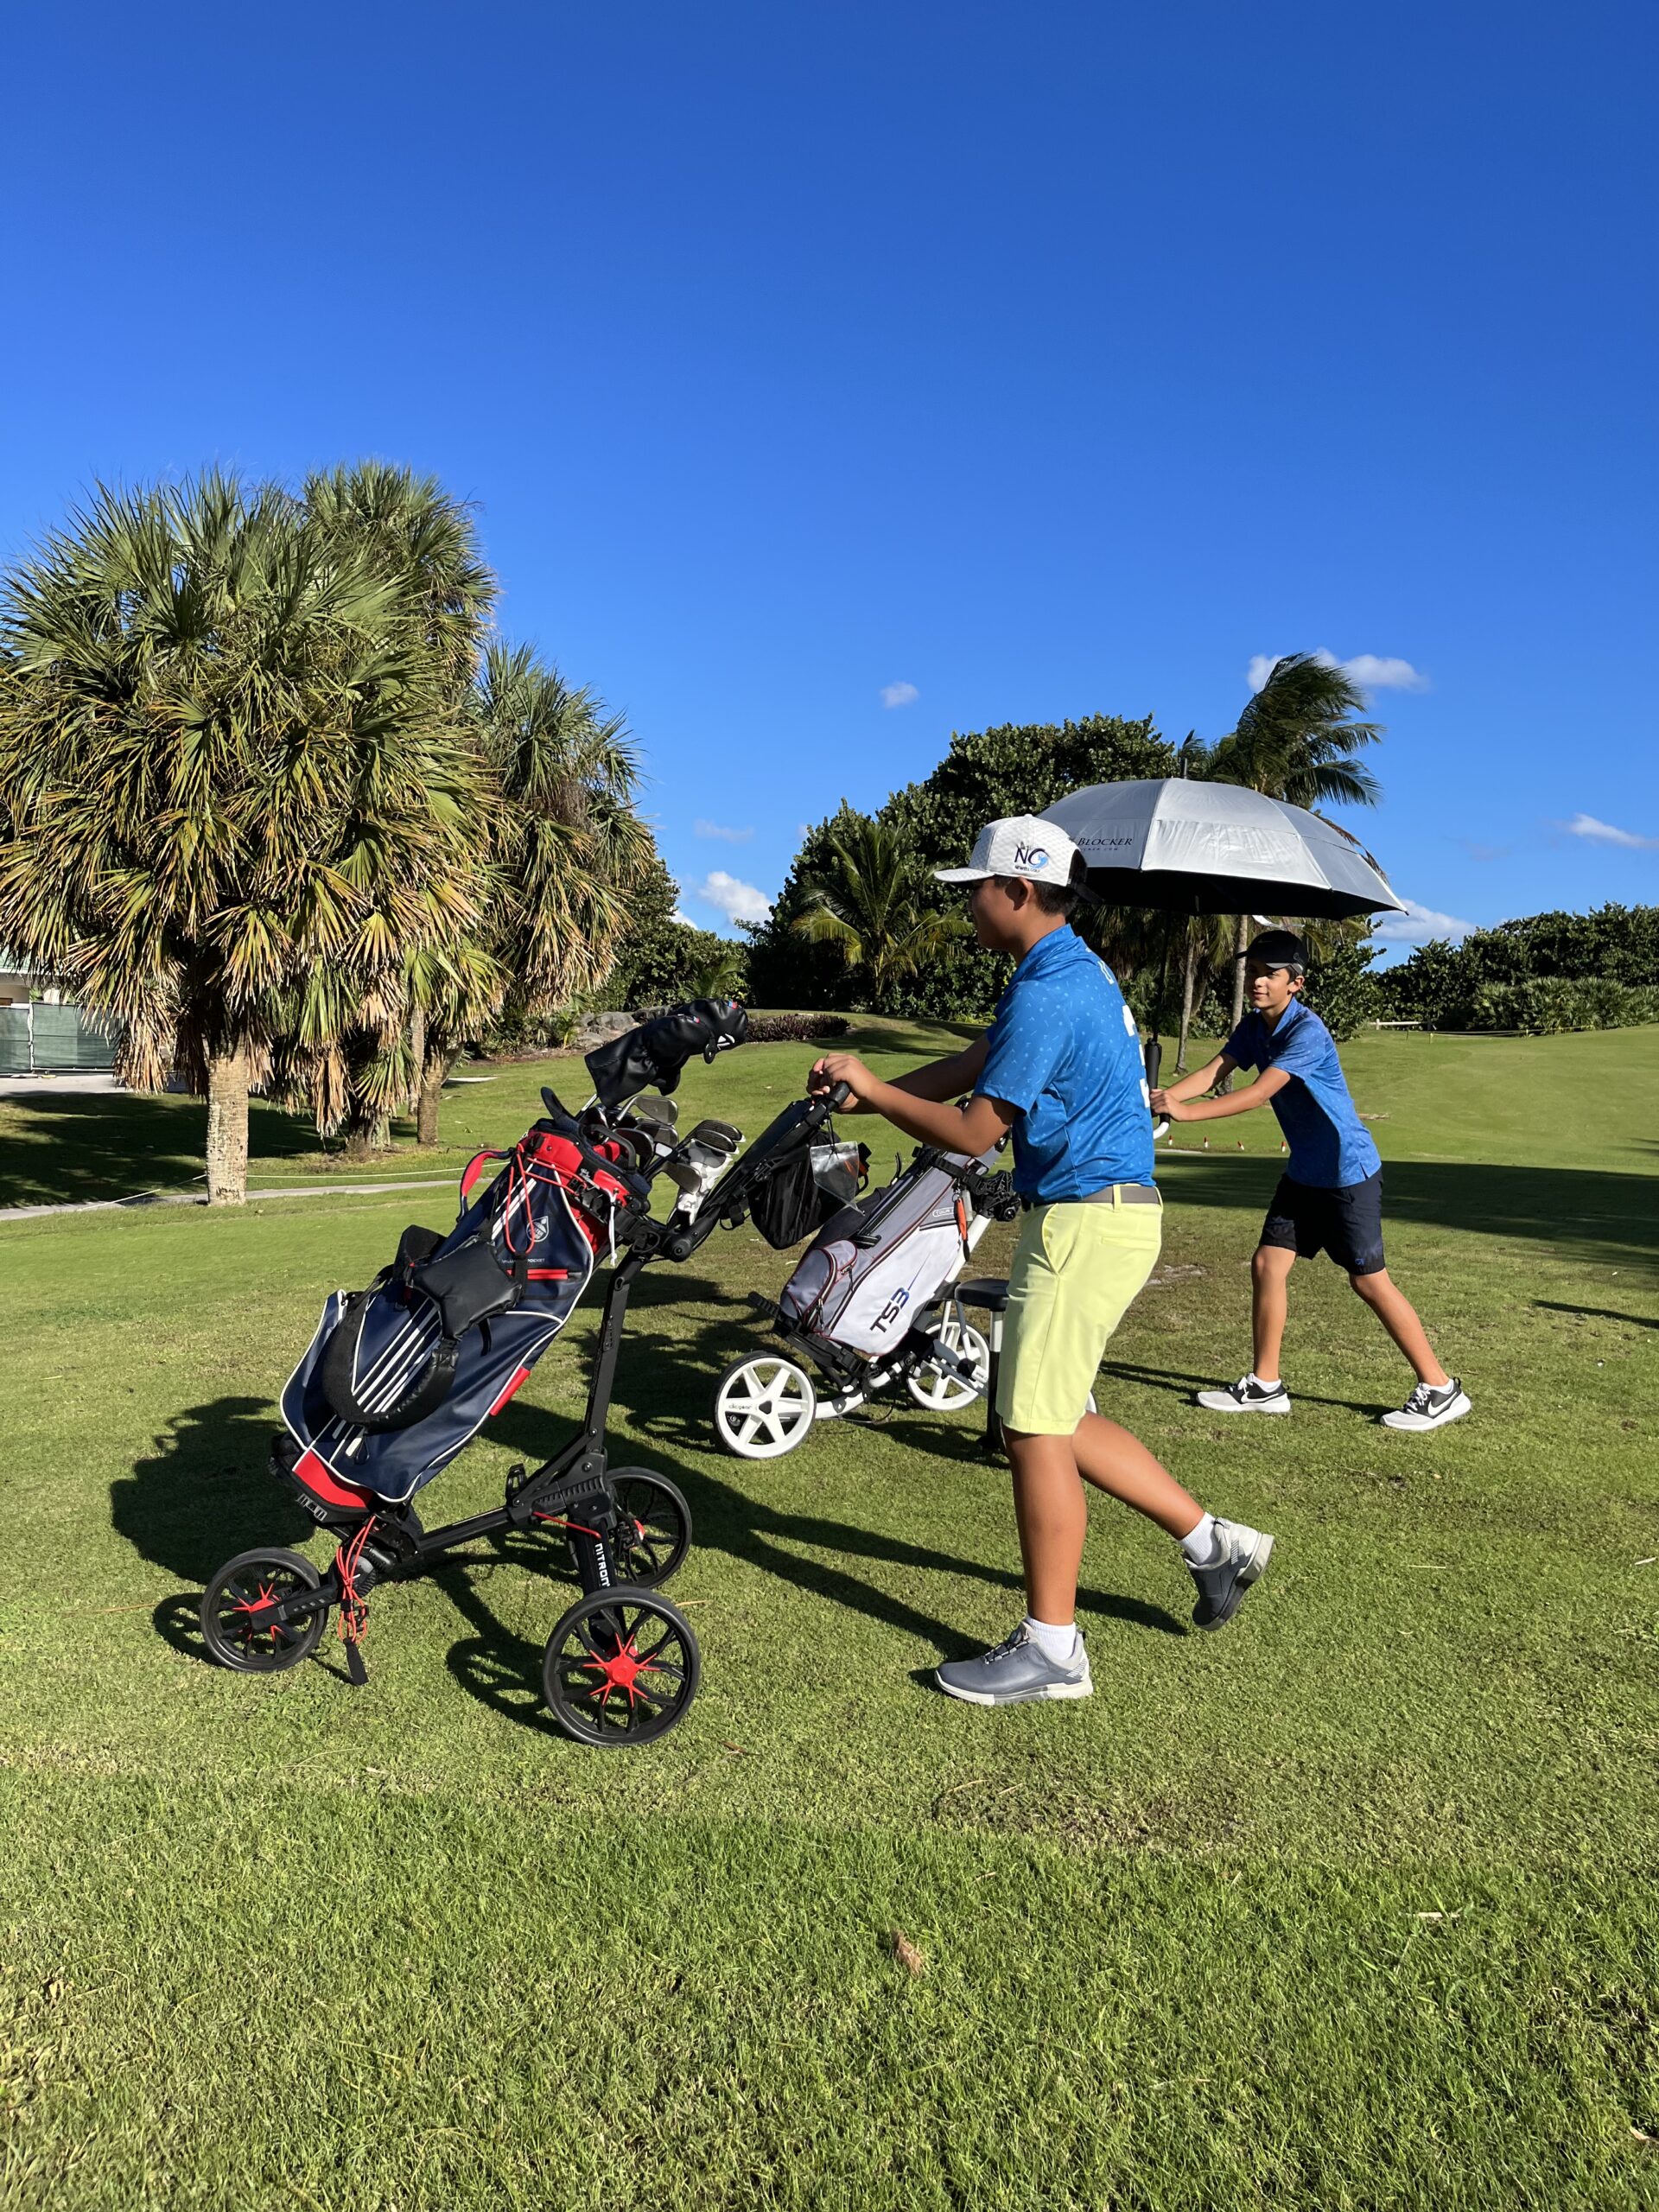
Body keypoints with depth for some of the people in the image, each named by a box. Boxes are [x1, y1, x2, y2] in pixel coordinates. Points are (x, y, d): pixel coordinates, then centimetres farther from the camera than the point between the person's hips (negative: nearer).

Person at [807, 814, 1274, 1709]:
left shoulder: (1045, 993, -19)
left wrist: (870, 1090, -6)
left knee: (1036, 1428, -2)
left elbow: (973, 1131, -17)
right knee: (1053, 1419, 18)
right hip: (1105, 1211, 10)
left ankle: (1051, 1648, 9)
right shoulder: (1077, 969, 14)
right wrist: (866, 1087, 8)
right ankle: (1210, 1540, 25)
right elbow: (973, 1064, 17)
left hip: (1085, 1223, -10)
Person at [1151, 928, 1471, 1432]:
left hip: (1348, 1172, -8)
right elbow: (1214, 1072, -8)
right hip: (1305, 1172, 8)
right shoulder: (1254, 1027, 3)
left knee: (1368, 1280, -3)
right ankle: (1265, 1386, 13)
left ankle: (1440, 1389, 10)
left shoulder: (1307, 1032, -23)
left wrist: (1188, 1111, -39)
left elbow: (1261, 1092, -32)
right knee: (1267, 1265, 3)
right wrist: (1160, 1097, -25)